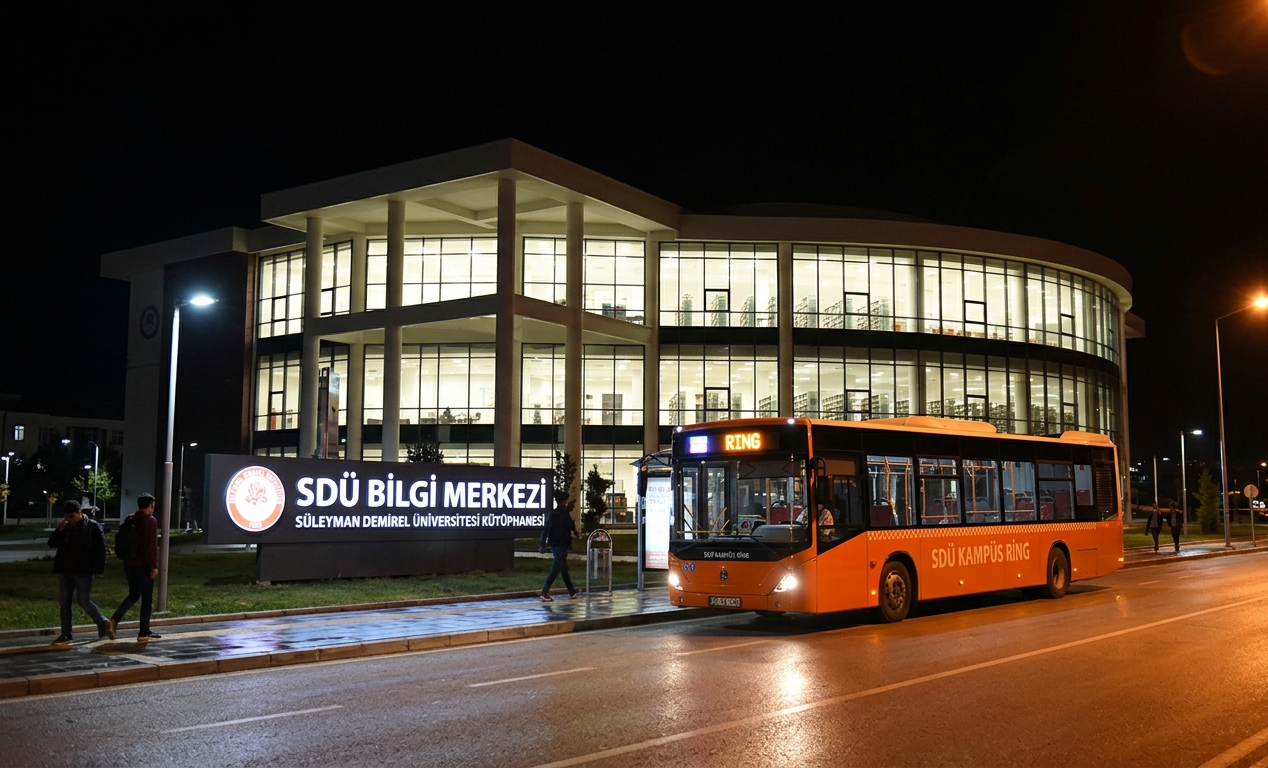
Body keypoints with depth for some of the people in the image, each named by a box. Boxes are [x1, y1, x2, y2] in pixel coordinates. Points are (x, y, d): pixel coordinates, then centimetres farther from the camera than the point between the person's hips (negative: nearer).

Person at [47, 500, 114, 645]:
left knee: (83, 601, -6)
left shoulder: (93, 526, -6)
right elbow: (52, 543, 7)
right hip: (65, 571, 6)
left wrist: (99, 569, -12)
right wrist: (59, 530, -10)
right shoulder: (65, 527, 10)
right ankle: (66, 634, 13)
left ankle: (102, 623, 11)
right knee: (64, 601, 7)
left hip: (84, 572, -6)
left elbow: (100, 549, -8)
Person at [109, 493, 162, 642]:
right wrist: (154, 565, -15)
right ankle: (144, 633, 4)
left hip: (129, 564, 7)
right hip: (144, 564, -7)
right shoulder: (150, 521, -11)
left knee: (133, 595, 18)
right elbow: (152, 545, -17)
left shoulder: (129, 520, 11)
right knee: (147, 598, 2)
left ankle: (114, 619, -1)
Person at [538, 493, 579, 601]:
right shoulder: (565, 514, -10)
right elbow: (572, 527, -5)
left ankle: (572, 592, 24)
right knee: (555, 569, -9)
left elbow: (545, 529, 8)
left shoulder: (551, 514, 9)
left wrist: (543, 544, 10)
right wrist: (574, 523, 17)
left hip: (553, 544, 7)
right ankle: (545, 592, -17)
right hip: (562, 544, -7)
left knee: (564, 568, 16)